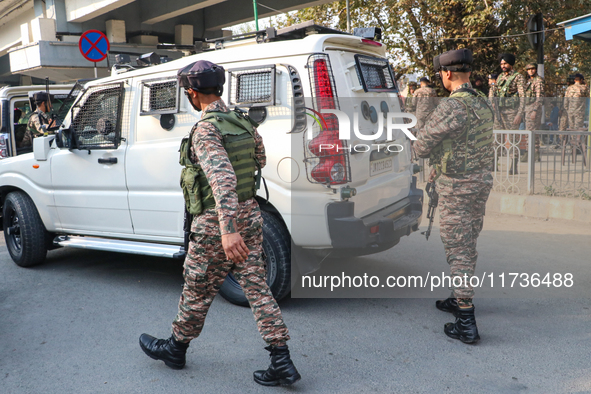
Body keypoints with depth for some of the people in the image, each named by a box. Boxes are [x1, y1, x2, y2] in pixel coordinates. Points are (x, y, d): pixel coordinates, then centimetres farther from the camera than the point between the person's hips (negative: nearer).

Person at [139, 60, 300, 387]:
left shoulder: (206, 129, -18)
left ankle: (176, 348, 35)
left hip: (217, 223, -7)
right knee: (257, 288, 9)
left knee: (197, 291, 12)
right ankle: (282, 363, 11)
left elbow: (222, 178, -32)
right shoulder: (244, 123, 7)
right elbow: (260, 160, 23)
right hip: (250, 215, 7)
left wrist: (227, 230, -39)